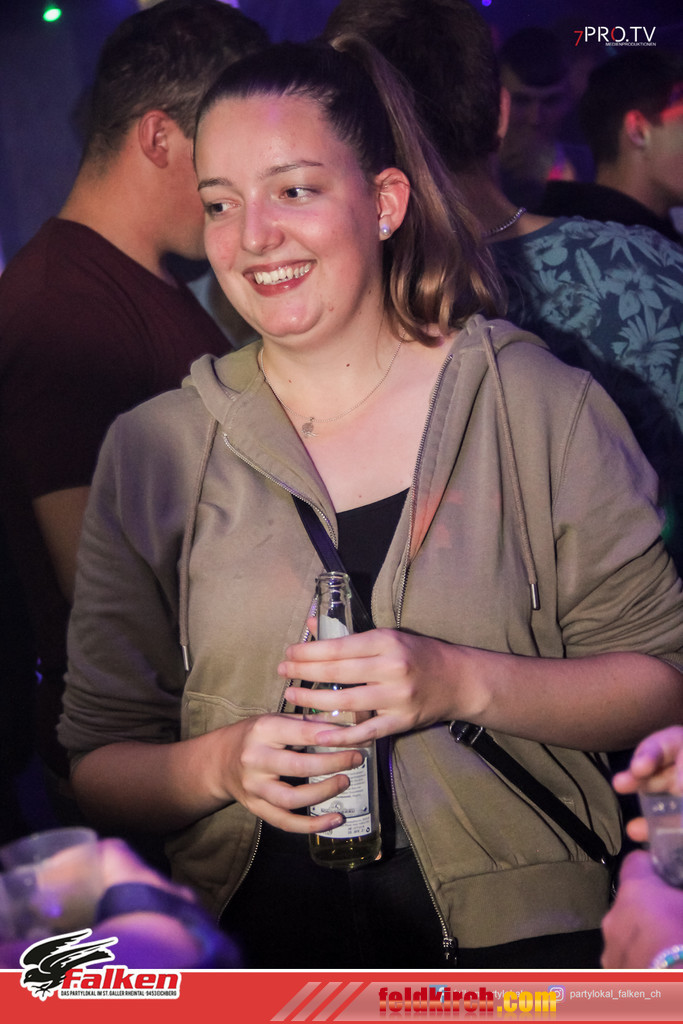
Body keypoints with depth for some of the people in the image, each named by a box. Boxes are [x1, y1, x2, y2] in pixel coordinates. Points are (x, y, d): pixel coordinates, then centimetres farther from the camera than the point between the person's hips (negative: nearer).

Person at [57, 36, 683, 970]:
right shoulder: (152, 452, 5)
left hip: (520, 933, -1)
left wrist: (461, 682, -13)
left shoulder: (540, 406, 1)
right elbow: (98, 764, 7)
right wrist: (220, 766, -13)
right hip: (256, 945, 2)